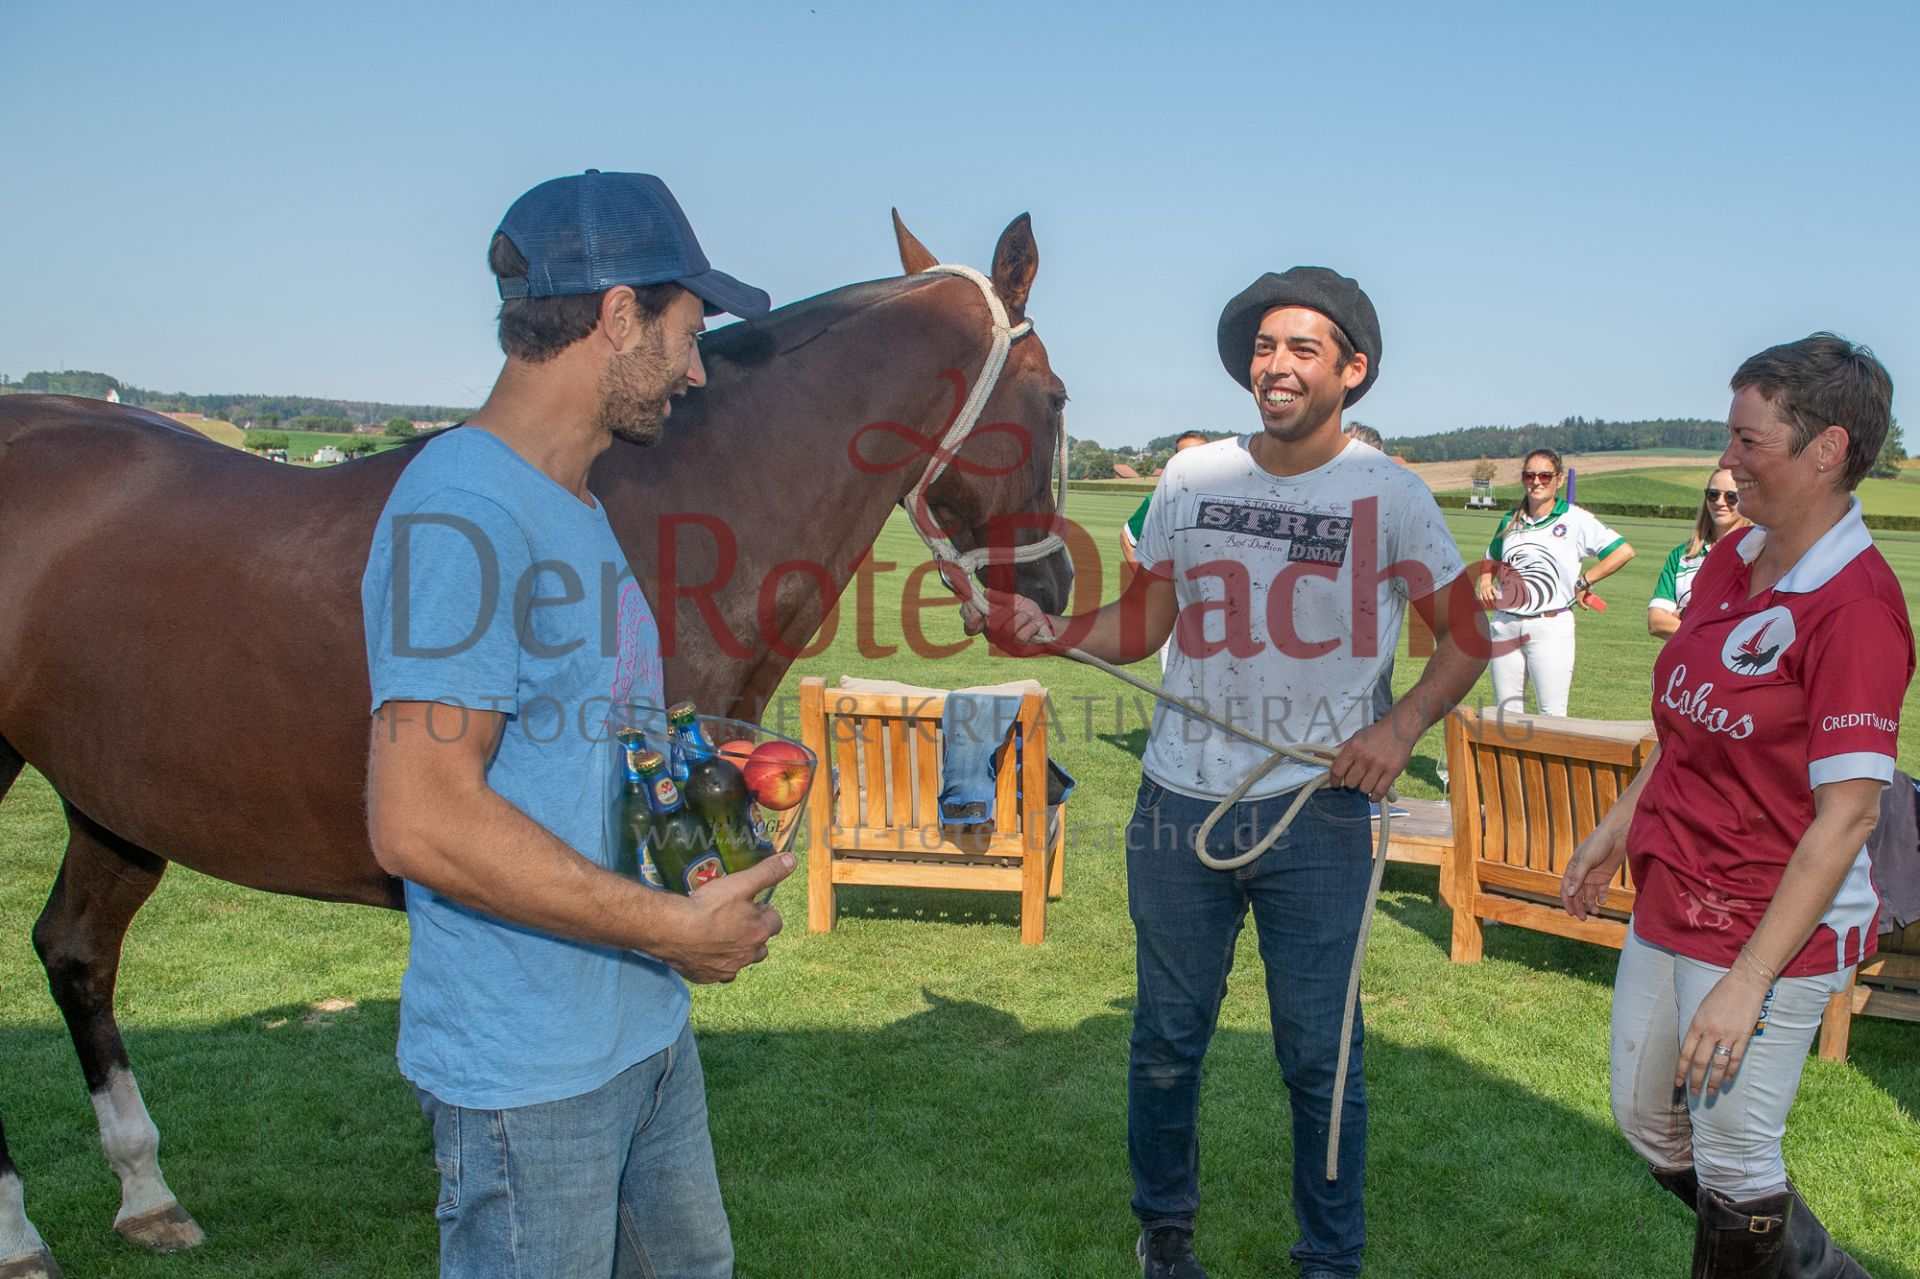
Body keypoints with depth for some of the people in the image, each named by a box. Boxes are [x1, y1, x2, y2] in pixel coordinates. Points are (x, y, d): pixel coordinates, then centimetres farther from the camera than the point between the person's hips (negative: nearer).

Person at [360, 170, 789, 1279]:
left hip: (650, 1027, 10)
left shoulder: (578, 504, 9)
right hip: (530, 1073, -9)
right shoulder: (463, 513, -23)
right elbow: (420, 822, -29)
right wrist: (675, 926, -22)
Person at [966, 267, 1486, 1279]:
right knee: (1167, 1037, 14)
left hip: (1316, 814, -2)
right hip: (1180, 805, 3)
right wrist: (1043, 630, -7)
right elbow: (1142, 625, 10)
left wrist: (1403, 724, -9)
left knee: (1319, 1052, 6)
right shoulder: (1193, 475, 4)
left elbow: (1466, 632, 6)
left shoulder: (1385, 493, -2)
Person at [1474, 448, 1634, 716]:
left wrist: (1583, 583, -10)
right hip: (1505, 624, 5)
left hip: (1551, 626, -5)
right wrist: (1485, 584, 7)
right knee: (1505, 711, 9)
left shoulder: (1575, 519, -3)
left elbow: (1624, 551, -10)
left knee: (1552, 715, -5)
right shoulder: (1511, 520, 12)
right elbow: (1492, 561, 28)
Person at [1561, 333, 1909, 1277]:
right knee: (1646, 1119, 22)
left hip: (1774, 928, -9)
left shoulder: (1855, 606, -22)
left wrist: (1746, 983, -24)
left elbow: (1848, 815, -24)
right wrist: (1616, 827, 20)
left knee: (1733, 1166, 4)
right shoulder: (1730, 560, 3)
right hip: (1671, 900, 9)